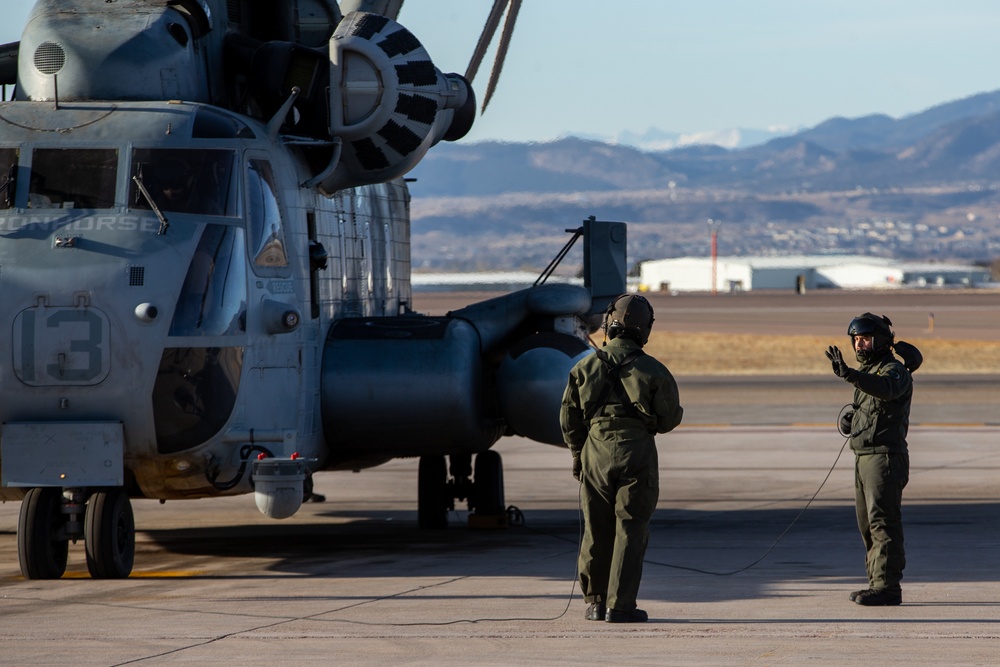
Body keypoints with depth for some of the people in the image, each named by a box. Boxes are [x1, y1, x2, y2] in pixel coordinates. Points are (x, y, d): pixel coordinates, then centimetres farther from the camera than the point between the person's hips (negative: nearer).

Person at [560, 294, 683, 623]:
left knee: (596, 530, 11)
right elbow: (669, 419, 1)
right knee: (630, 530, 0)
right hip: (637, 453, -2)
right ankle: (620, 605, -4)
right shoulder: (653, 371, -4)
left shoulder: (586, 367, 3)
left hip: (595, 451, 3)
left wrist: (577, 454, 21)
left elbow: (569, 418, 8)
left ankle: (595, 602, 17)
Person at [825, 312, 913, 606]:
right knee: (868, 525, 12)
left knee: (883, 522, -11)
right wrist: (847, 419, 8)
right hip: (863, 458, 10)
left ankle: (887, 587, -12)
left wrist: (848, 373, -49)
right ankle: (878, 583, 18)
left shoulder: (895, 370, -12)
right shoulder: (867, 372, 18)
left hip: (886, 458, -10)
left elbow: (885, 389, -36)